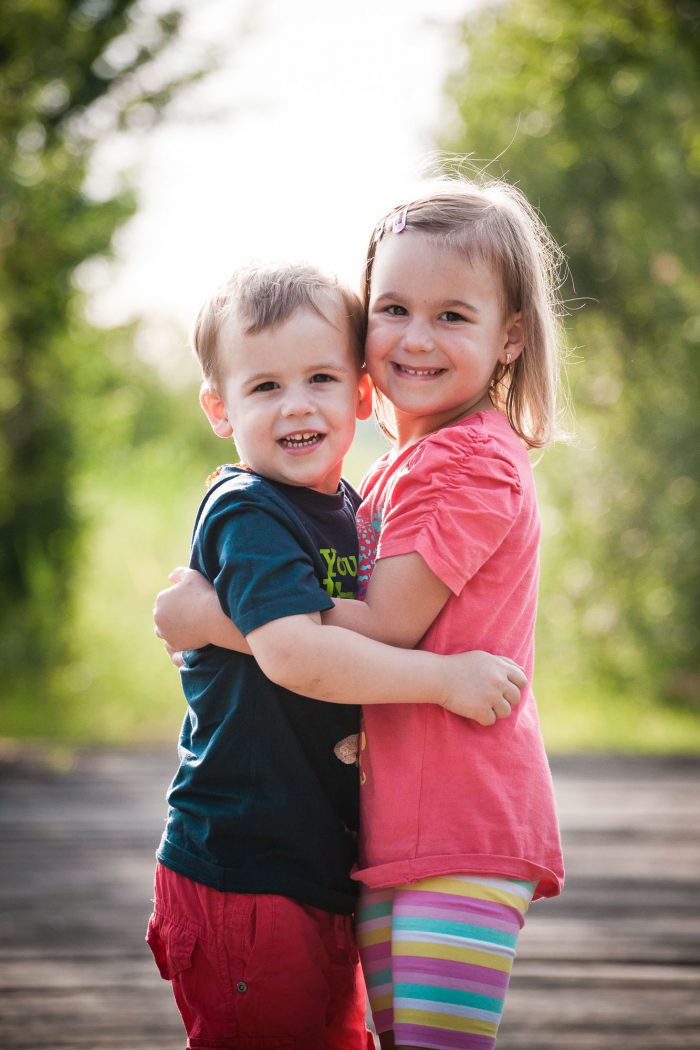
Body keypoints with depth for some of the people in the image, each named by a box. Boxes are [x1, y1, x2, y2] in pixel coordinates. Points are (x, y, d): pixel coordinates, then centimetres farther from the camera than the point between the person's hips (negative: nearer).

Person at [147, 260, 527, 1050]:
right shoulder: (246, 517, -15)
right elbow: (291, 651, -29)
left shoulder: (351, 512, 12)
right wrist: (444, 678, -25)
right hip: (243, 876, -9)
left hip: (324, 868, 9)